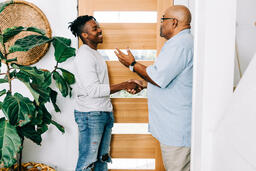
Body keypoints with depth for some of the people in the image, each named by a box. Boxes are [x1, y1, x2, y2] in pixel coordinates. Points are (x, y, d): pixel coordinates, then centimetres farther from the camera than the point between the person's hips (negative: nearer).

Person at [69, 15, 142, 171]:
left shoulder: (95, 54, 17)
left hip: (104, 112, 9)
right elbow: (93, 90, -22)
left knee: (103, 157, 17)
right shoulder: (84, 56, -14)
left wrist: (127, 87, 5)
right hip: (90, 114, -9)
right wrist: (124, 85, -17)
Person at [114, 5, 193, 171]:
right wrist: (142, 84, 22)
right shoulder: (184, 42, 18)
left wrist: (133, 64, -8)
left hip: (177, 126, -11)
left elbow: (158, 78, -23)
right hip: (176, 123, 11)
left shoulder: (180, 44, -19)